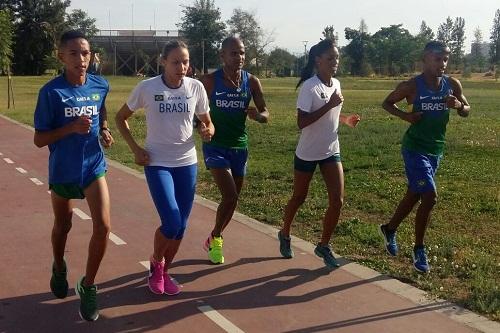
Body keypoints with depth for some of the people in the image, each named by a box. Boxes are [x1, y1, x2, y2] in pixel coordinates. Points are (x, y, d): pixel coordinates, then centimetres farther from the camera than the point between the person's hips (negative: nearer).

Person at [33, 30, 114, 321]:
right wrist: (72, 127, -27)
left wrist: (104, 130, 0)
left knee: (103, 226, -11)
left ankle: (88, 286, 9)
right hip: (62, 171, -2)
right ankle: (59, 268, 49)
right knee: (63, 226, 18)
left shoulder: (100, 86, -5)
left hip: (94, 166, 2)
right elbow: (39, 139, -13)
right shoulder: (51, 91, -16)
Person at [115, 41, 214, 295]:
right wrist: (135, 149, -7)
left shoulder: (196, 87, -4)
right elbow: (121, 117, 4)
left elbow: (208, 123, 9)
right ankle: (155, 265, 17)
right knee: (171, 223, -14)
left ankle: (164, 271, 31)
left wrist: (207, 132, -15)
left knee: (181, 226, 7)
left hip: (187, 164, 3)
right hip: (157, 163, -3)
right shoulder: (146, 88, -10)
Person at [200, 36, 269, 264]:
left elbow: (265, 115, -1)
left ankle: (214, 239, 36)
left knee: (233, 199, 12)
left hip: (239, 146, 4)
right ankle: (215, 238, 10)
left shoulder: (252, 82, -2)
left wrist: (257, 115, -24)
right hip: (215, 146, -4)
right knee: (230, 196, -16)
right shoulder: (210, 81, -9)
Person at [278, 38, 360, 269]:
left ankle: (324, 246, 13)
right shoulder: (309, 86, -19)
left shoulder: (336, 84, 2)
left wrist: (345, 119, 0)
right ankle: (285, 234, 38)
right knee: (299, 198, 12)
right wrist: (329, 105, -29)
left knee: (337, 201, -4)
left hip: (331, 151, 5)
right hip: (307, 153, -5)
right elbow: (301, 122, -27)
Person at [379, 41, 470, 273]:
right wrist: (405, 115, -18)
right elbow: (386, 103, 0)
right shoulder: (412, 86, -13)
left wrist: (458, 105, -14)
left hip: (436, 150, 6)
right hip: (415, 149, -6)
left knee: (414, 195, 18)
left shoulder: (452, 85, -1)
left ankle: (389, 229, 42)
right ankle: (419, 250, 5)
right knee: (430, 197, -13)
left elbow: (466, 111, 9)